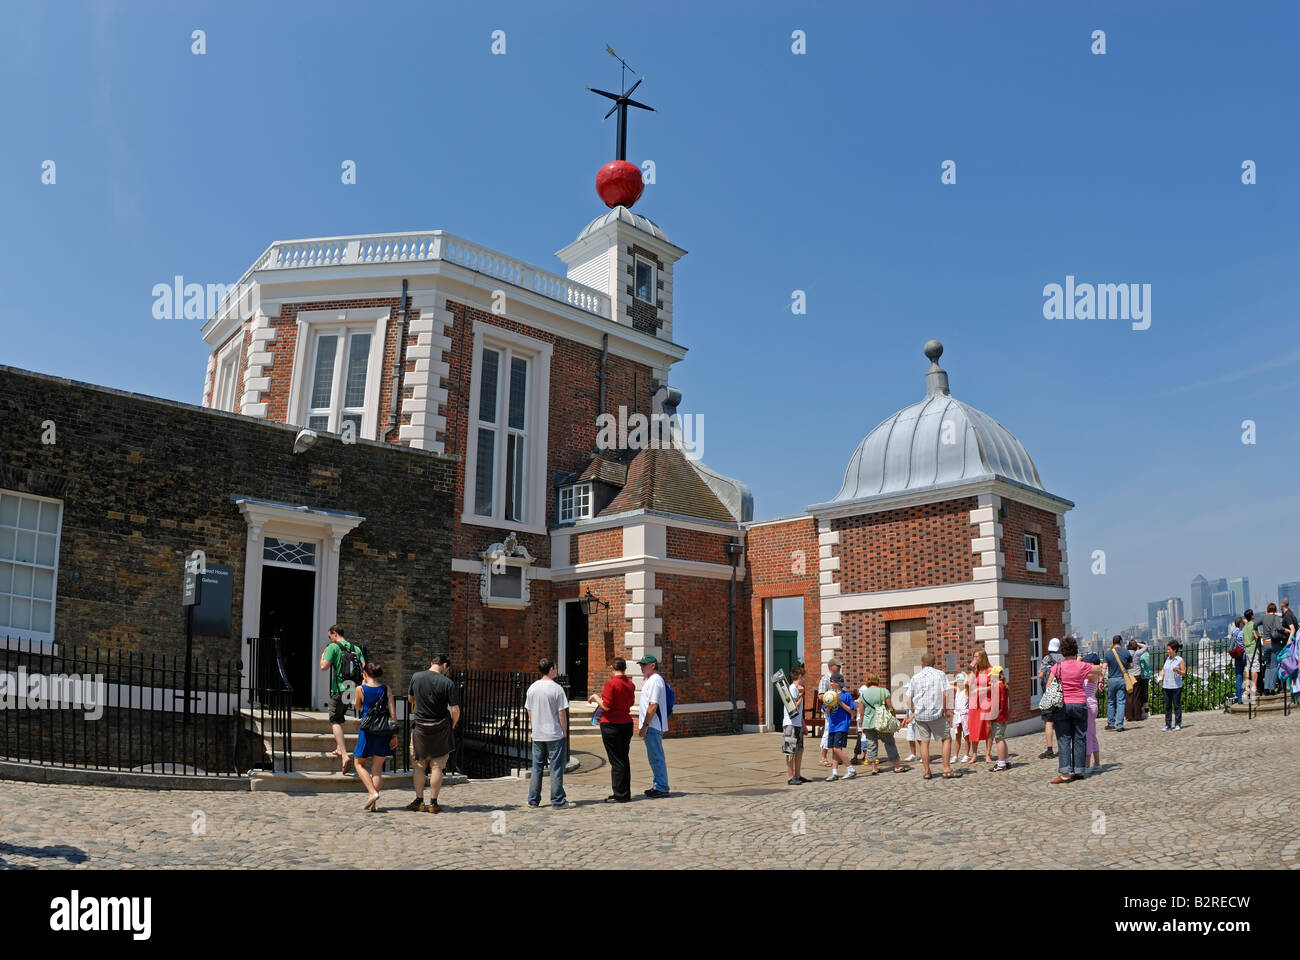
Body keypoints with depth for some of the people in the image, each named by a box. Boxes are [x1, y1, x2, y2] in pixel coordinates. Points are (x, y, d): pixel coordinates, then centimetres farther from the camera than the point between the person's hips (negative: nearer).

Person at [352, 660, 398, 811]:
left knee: (359, 764, 15)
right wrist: (395, 734, 2)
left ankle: (373, 792, -5)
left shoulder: (361, 689, -5)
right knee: (377, 769, 9)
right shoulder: (386, 688, 1)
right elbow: (393, 712, -2)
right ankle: (373, 803, 4)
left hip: (367, 731, -3)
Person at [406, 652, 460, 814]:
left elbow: (410, 699, 12)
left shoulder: (416, 676, -3)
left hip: (419, 726, 2)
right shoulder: (447, 682, -12)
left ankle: (419, 801, 15)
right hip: (440, 728, -2)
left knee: (418, 766, 12)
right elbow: (455, 710, -13)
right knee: (436, 767, 6)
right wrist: (452, 726, 5)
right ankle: (433, 803, 9)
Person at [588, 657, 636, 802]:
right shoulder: (630, 684, 7)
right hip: (627, 724, 7)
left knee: (616, 761, -2)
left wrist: (595, 697, -1)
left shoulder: (611, 683, -15)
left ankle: (619, 795, 1)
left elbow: (606, 706, -18)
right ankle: (626, 793, 18)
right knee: (624, 759, 13)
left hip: (611, 724, -7)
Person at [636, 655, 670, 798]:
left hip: (653, 726, -10)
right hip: (651, 726, 10)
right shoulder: (648, 680, 18)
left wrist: (645, 725, -21)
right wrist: (642, 725, 21)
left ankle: (661, 788, -1)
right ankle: (658, 786, 22)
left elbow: (653, 705, -21)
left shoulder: (655, 680, -15)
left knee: (656, 757, -6)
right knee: (654, 757, 15)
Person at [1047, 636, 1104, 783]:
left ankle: (1065, 771, -8)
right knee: (1079, 738, 11)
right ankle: (1079, 770, 13)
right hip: (1079, 704, 1)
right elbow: (1100, 669, 14)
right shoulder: (1082, 667, -3)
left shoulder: (1057, 668, -6)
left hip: (1062, 706, -1)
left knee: (1063, 739, -1)